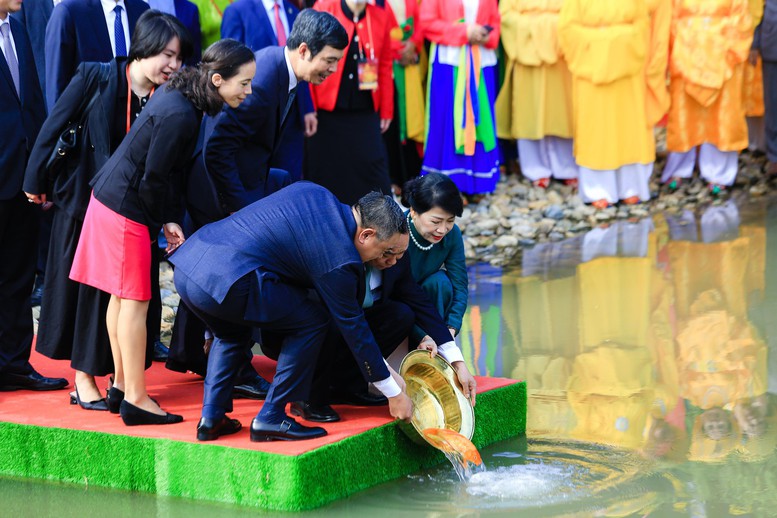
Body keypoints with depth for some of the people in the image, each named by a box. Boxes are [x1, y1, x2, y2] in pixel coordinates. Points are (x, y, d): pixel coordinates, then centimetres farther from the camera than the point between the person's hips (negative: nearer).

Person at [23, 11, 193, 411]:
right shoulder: (95, 78, -13)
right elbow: (54, 126, -7)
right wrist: (36, 181, -3)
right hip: (85, 199, -3)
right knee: (84, 287, 5)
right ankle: (83, 381, 13)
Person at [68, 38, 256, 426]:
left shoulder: (177, 93, 4)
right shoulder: (180, 116, -26)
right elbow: (153, 179, -21)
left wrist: (169, 219, 7)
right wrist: (166, 222, -7)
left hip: (110, 199, 10)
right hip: (127, 209, -10)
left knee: (122, 296, 16)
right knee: (135, 301, -4)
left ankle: (122, 385, 26)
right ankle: (136, 400, 1)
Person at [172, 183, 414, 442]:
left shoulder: (313, 193, 17)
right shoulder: (340, 259, -5)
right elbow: (353, 327, 4)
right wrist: (394, 394, 14)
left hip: (187, 263, 9)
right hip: (226, 279, -9)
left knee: (232, 333, 34)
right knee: (312, 321, 4)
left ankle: (211, 418, 22)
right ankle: (271, 419, 6)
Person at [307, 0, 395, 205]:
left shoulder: (381, 17, 3)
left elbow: (385, 67, 9)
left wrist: (386, 111, 10)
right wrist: (309, 107, -7)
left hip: (365, 111, 2)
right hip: (327, 111, -2)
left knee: (372, 165, -2)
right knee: (326, 171, 6)